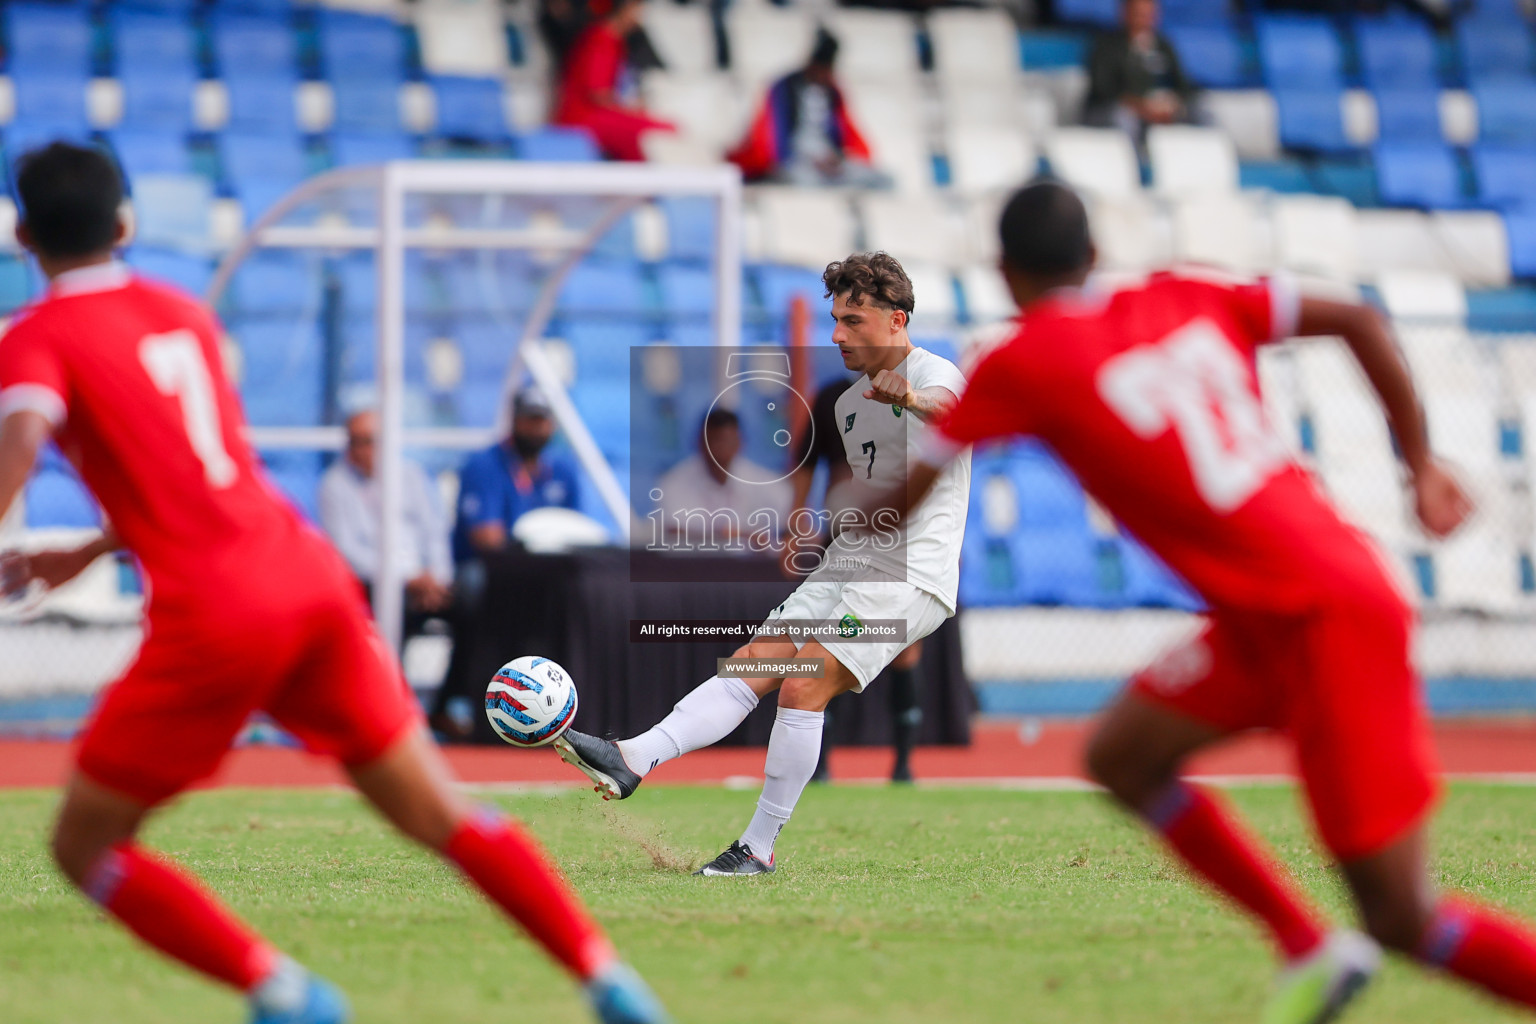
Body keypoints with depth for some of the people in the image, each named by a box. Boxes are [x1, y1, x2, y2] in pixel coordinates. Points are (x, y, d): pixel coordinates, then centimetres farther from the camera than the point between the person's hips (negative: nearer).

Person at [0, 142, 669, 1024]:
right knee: (440, 815, 12)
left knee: (85, 846, 7)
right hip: (310, 577, 6)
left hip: (212, 617, -6)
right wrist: (90, 554, 39)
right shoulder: (183, 313, 22)